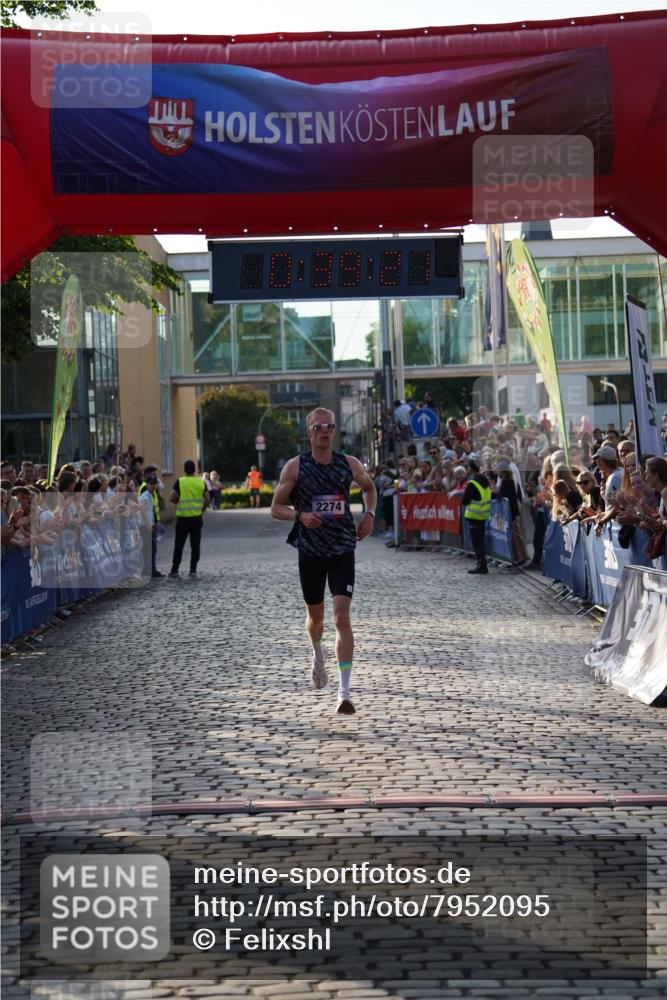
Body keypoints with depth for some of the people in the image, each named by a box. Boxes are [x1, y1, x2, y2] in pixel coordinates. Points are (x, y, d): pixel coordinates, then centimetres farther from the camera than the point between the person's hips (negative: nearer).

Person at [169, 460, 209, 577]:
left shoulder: (180, 482, -7)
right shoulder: (201, 482, 2)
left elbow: (172, 498, -12)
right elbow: (207, 500, 0)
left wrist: (179, 502, 8)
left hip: (183, 517, -2)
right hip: (197, 517, 2)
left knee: (179, 545, 6)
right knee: (195, 545, 8)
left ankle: (174, 569, 8)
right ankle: (193, 569, 7)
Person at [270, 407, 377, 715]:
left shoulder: (349, 464, 1)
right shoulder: (295, 467, -4)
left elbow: (369, 487, 22)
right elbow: (276, 508, 0)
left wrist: (369, 514, 4)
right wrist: (300, 516, -20)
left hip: (342, 550, 0)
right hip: (310, 551, 1)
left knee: (342, 617, -13)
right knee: (315, 615, 15)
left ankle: (344, 693, -16)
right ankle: (318, 654, 52)